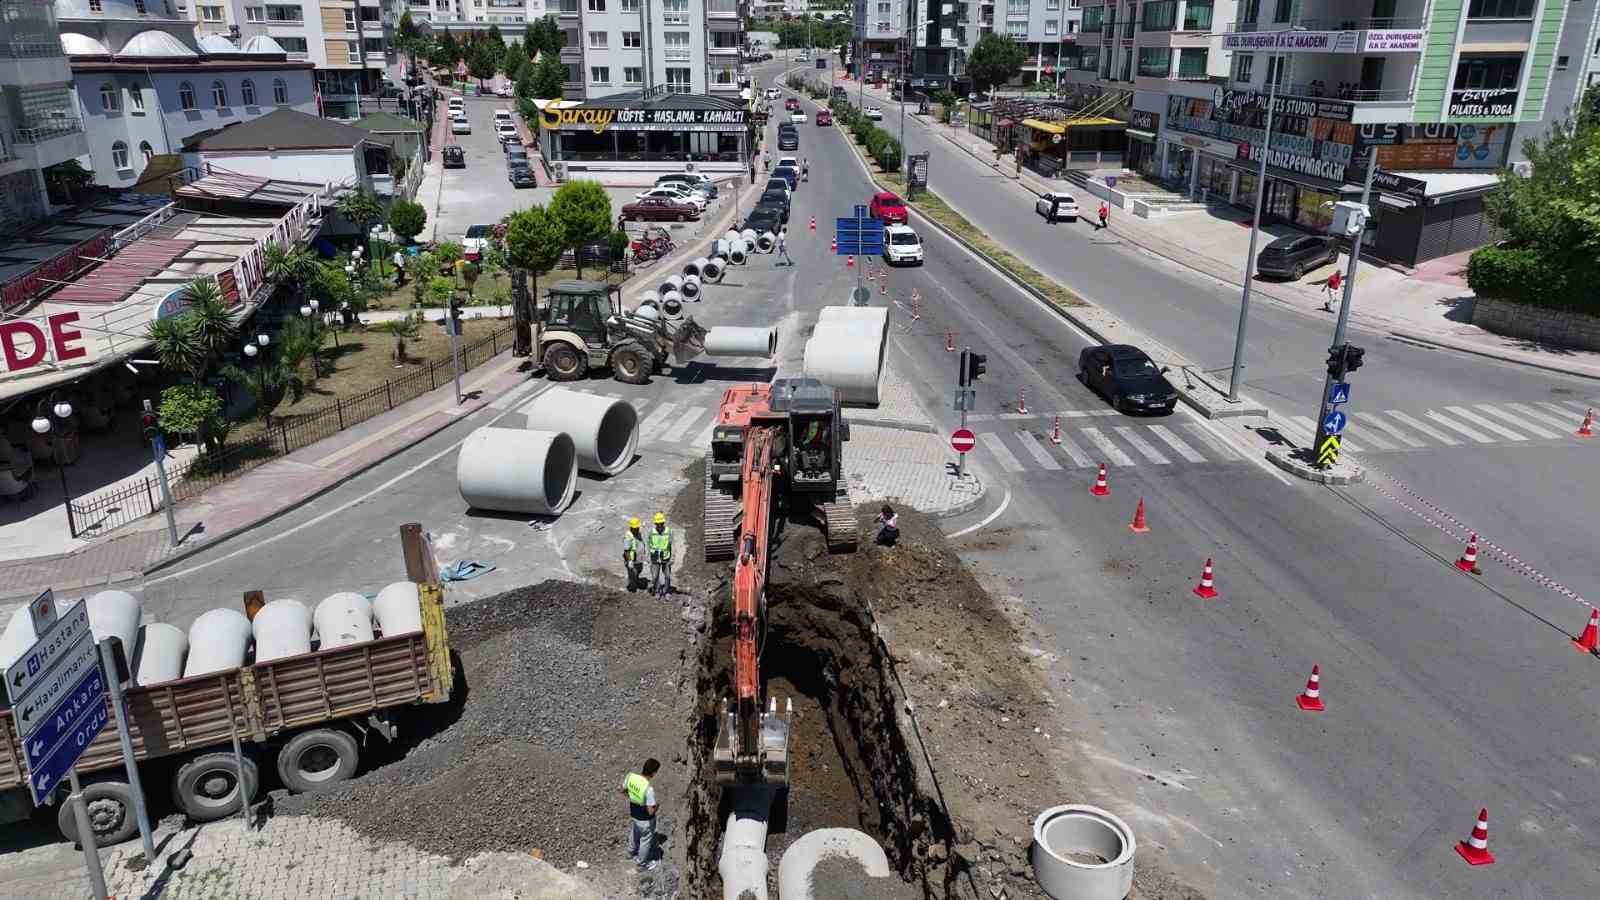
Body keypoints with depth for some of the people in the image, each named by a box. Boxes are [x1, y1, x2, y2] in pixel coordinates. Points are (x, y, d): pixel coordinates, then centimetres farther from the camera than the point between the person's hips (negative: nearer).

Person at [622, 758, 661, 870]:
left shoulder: (630, 776, -22)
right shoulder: (649, 789, -40)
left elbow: (623, 790, -2)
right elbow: (651, 811, -31)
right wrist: (657, 806, -10)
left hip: (633, 814, 6)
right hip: (645, 820, -6)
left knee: (633, 834, 34)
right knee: (646, 841, 22)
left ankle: (632, 852, 60)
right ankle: (642, 863, 45)